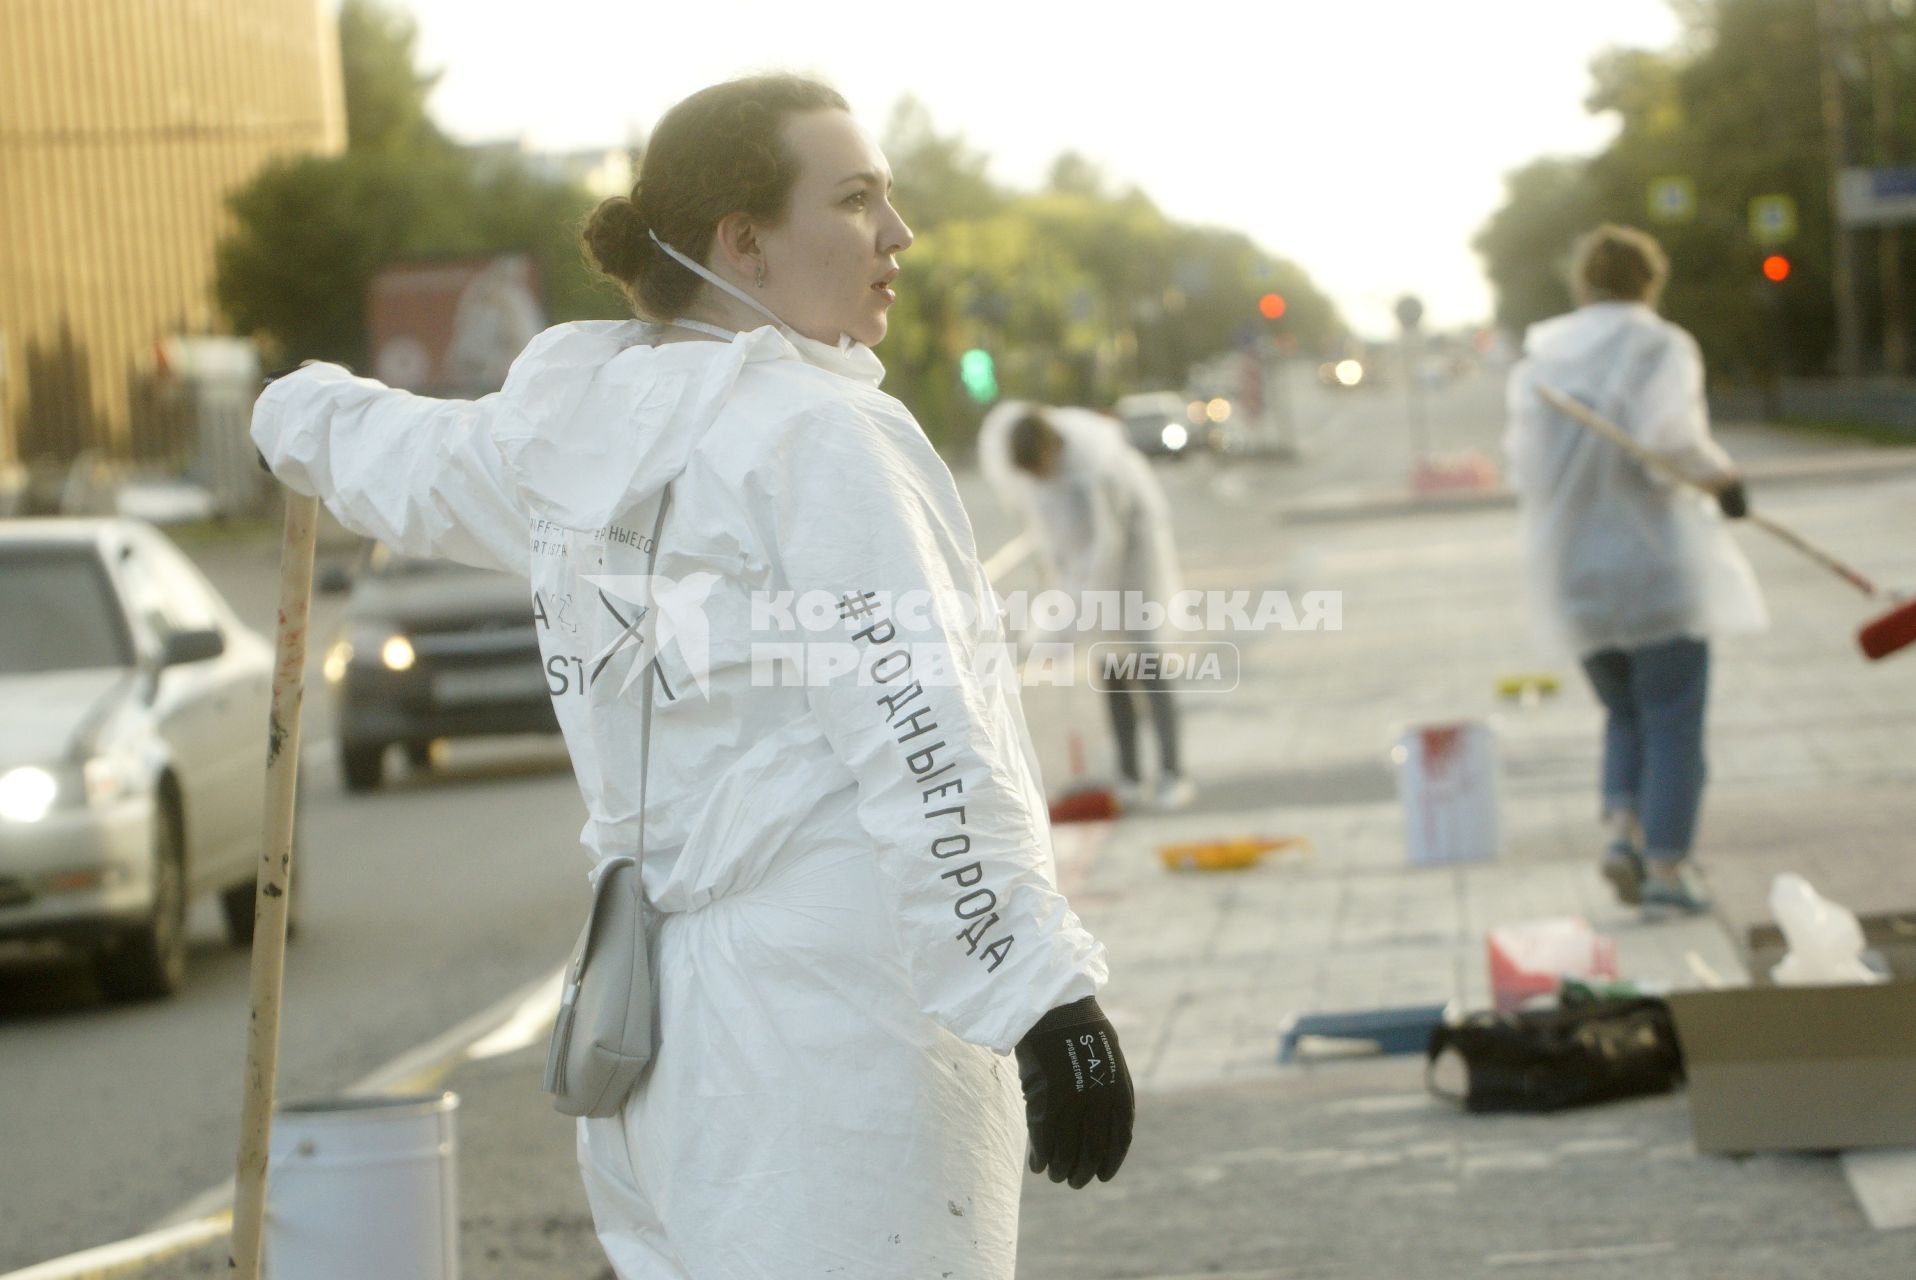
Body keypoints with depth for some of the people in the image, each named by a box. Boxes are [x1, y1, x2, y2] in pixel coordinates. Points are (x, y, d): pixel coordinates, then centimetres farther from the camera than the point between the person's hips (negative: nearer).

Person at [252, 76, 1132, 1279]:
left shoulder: (573, 426, 13)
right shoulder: (816, 434, -11)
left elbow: (408, 460, 36)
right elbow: (922, 749, -19)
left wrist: (305, 413, 59)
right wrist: (1049, 998, -21)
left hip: (664, 1002, 9)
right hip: (844, 999, -9)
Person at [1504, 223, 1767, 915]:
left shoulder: (1540, 355, 6)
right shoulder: (1660, 346, -8)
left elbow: (1524, 460, 5)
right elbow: (1668, 435, -24)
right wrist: (1721, 476, -10)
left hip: (1569, 568, 5)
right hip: (1654, 559, -5)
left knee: (1625, 712, 20)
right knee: (1673, 719, 3)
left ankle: (1624, 826, -1)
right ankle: (1667, 865, -1)